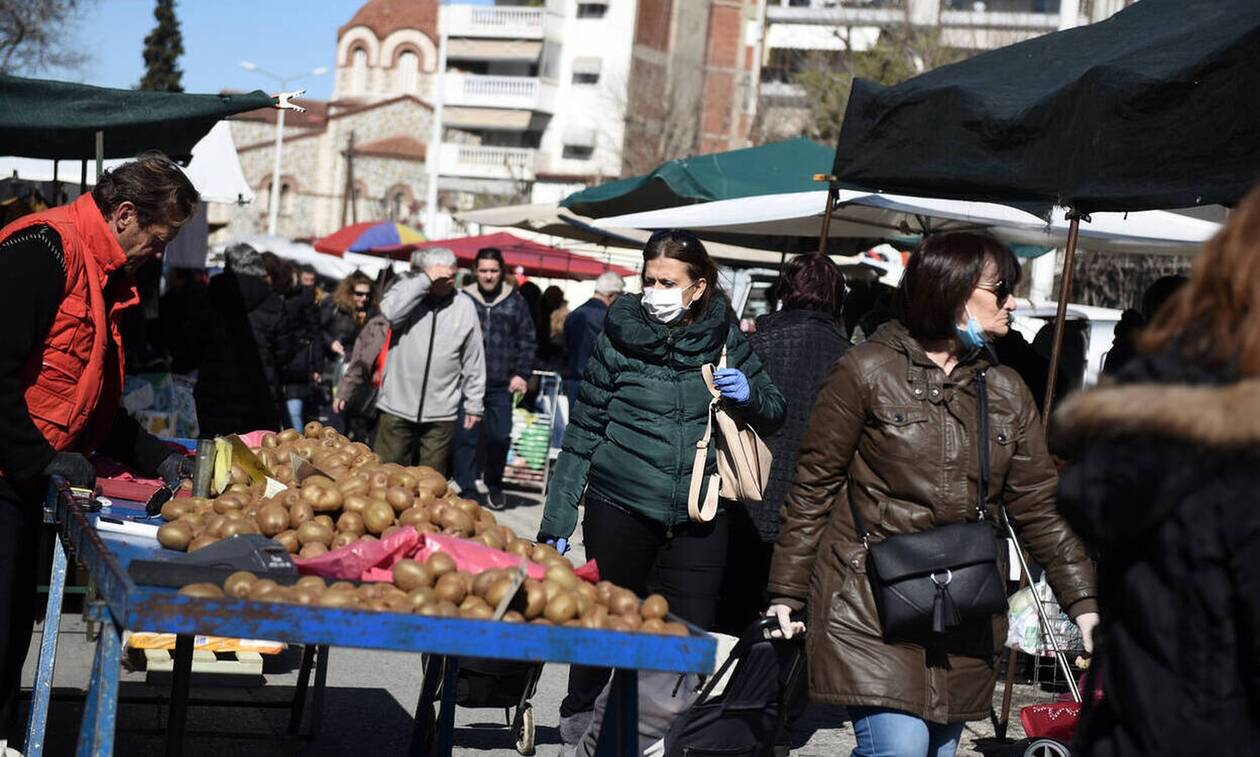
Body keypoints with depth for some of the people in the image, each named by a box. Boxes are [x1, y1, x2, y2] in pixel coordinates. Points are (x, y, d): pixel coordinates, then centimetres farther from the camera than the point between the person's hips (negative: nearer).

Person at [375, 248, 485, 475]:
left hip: (441, 413, 1)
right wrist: (424, 281, -20)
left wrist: (474, 403, 8)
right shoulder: (407, 291, 1)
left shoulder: (464, 306, 4)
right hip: (397, 407, -1)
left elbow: (474, 361, 9)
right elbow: (390, 312, -24)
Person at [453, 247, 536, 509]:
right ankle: (468, 490, 6)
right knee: (465, 437, -4)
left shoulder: (515, 302, 9)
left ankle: (494, 485, 23)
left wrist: (522, 374, 1)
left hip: (501, 385, 1)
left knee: (500, 437, 0)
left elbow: (527, 342, 11)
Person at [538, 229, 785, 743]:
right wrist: (557, 519, 1)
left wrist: (747, 396, -10)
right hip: (619, 506, -1)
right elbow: (583, 432, 2)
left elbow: (774, 412, 14)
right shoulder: (619, 338, -2)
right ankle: (580, 713, 34)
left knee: (691, 631, -3)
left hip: (698, 516, 1)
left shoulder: (723, 338, 3)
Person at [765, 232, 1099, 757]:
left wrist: (1084, 602, 5)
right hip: (873, 609, -5)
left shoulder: (1007, 392, 11)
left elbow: (1040, 506, 12)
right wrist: (787, 593, -2)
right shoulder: (867, 372, -3)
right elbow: (813, 487, -1)